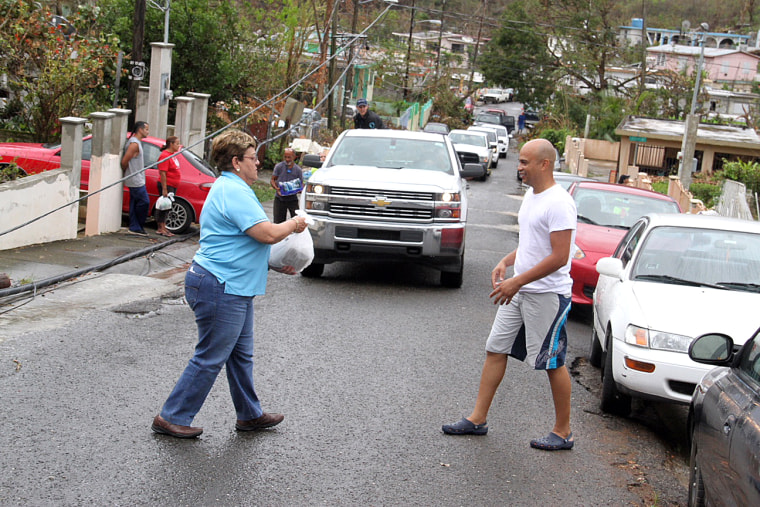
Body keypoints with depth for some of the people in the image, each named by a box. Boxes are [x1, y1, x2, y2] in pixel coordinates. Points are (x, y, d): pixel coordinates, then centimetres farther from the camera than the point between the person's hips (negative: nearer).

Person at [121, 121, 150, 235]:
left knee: (135, 203, 9)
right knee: (144, 202, -7)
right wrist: (125, 172, -3)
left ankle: (134, 228, 11)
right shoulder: (134, 144, -17)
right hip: (135, 180, -10)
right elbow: (124, 161, -19)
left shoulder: (136, 142, 16)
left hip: (137, 180, 10)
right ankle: (138, 226, 6)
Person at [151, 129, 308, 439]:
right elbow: (268, 234, -24)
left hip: (234, 289, 11)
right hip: (220, 288, -11)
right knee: (209, 359, -3)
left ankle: (250, 415, 29)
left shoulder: (230, 188, 18)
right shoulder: (234, 192, -18)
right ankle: (171, 417, 7)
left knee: (241, 355, 18)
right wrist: (293, 225, -5)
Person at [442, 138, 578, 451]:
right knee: (496, 349, 10)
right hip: (518, 291, 10)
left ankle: (563, 432, 13)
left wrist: (517, 282, -22)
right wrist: (506, 262, 5)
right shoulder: (531, 195, 12)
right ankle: (478, 419, 18)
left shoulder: (558, 203, -19)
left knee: (553, 363, 0)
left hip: (547, 294, -10)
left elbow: (559, 257, -23)